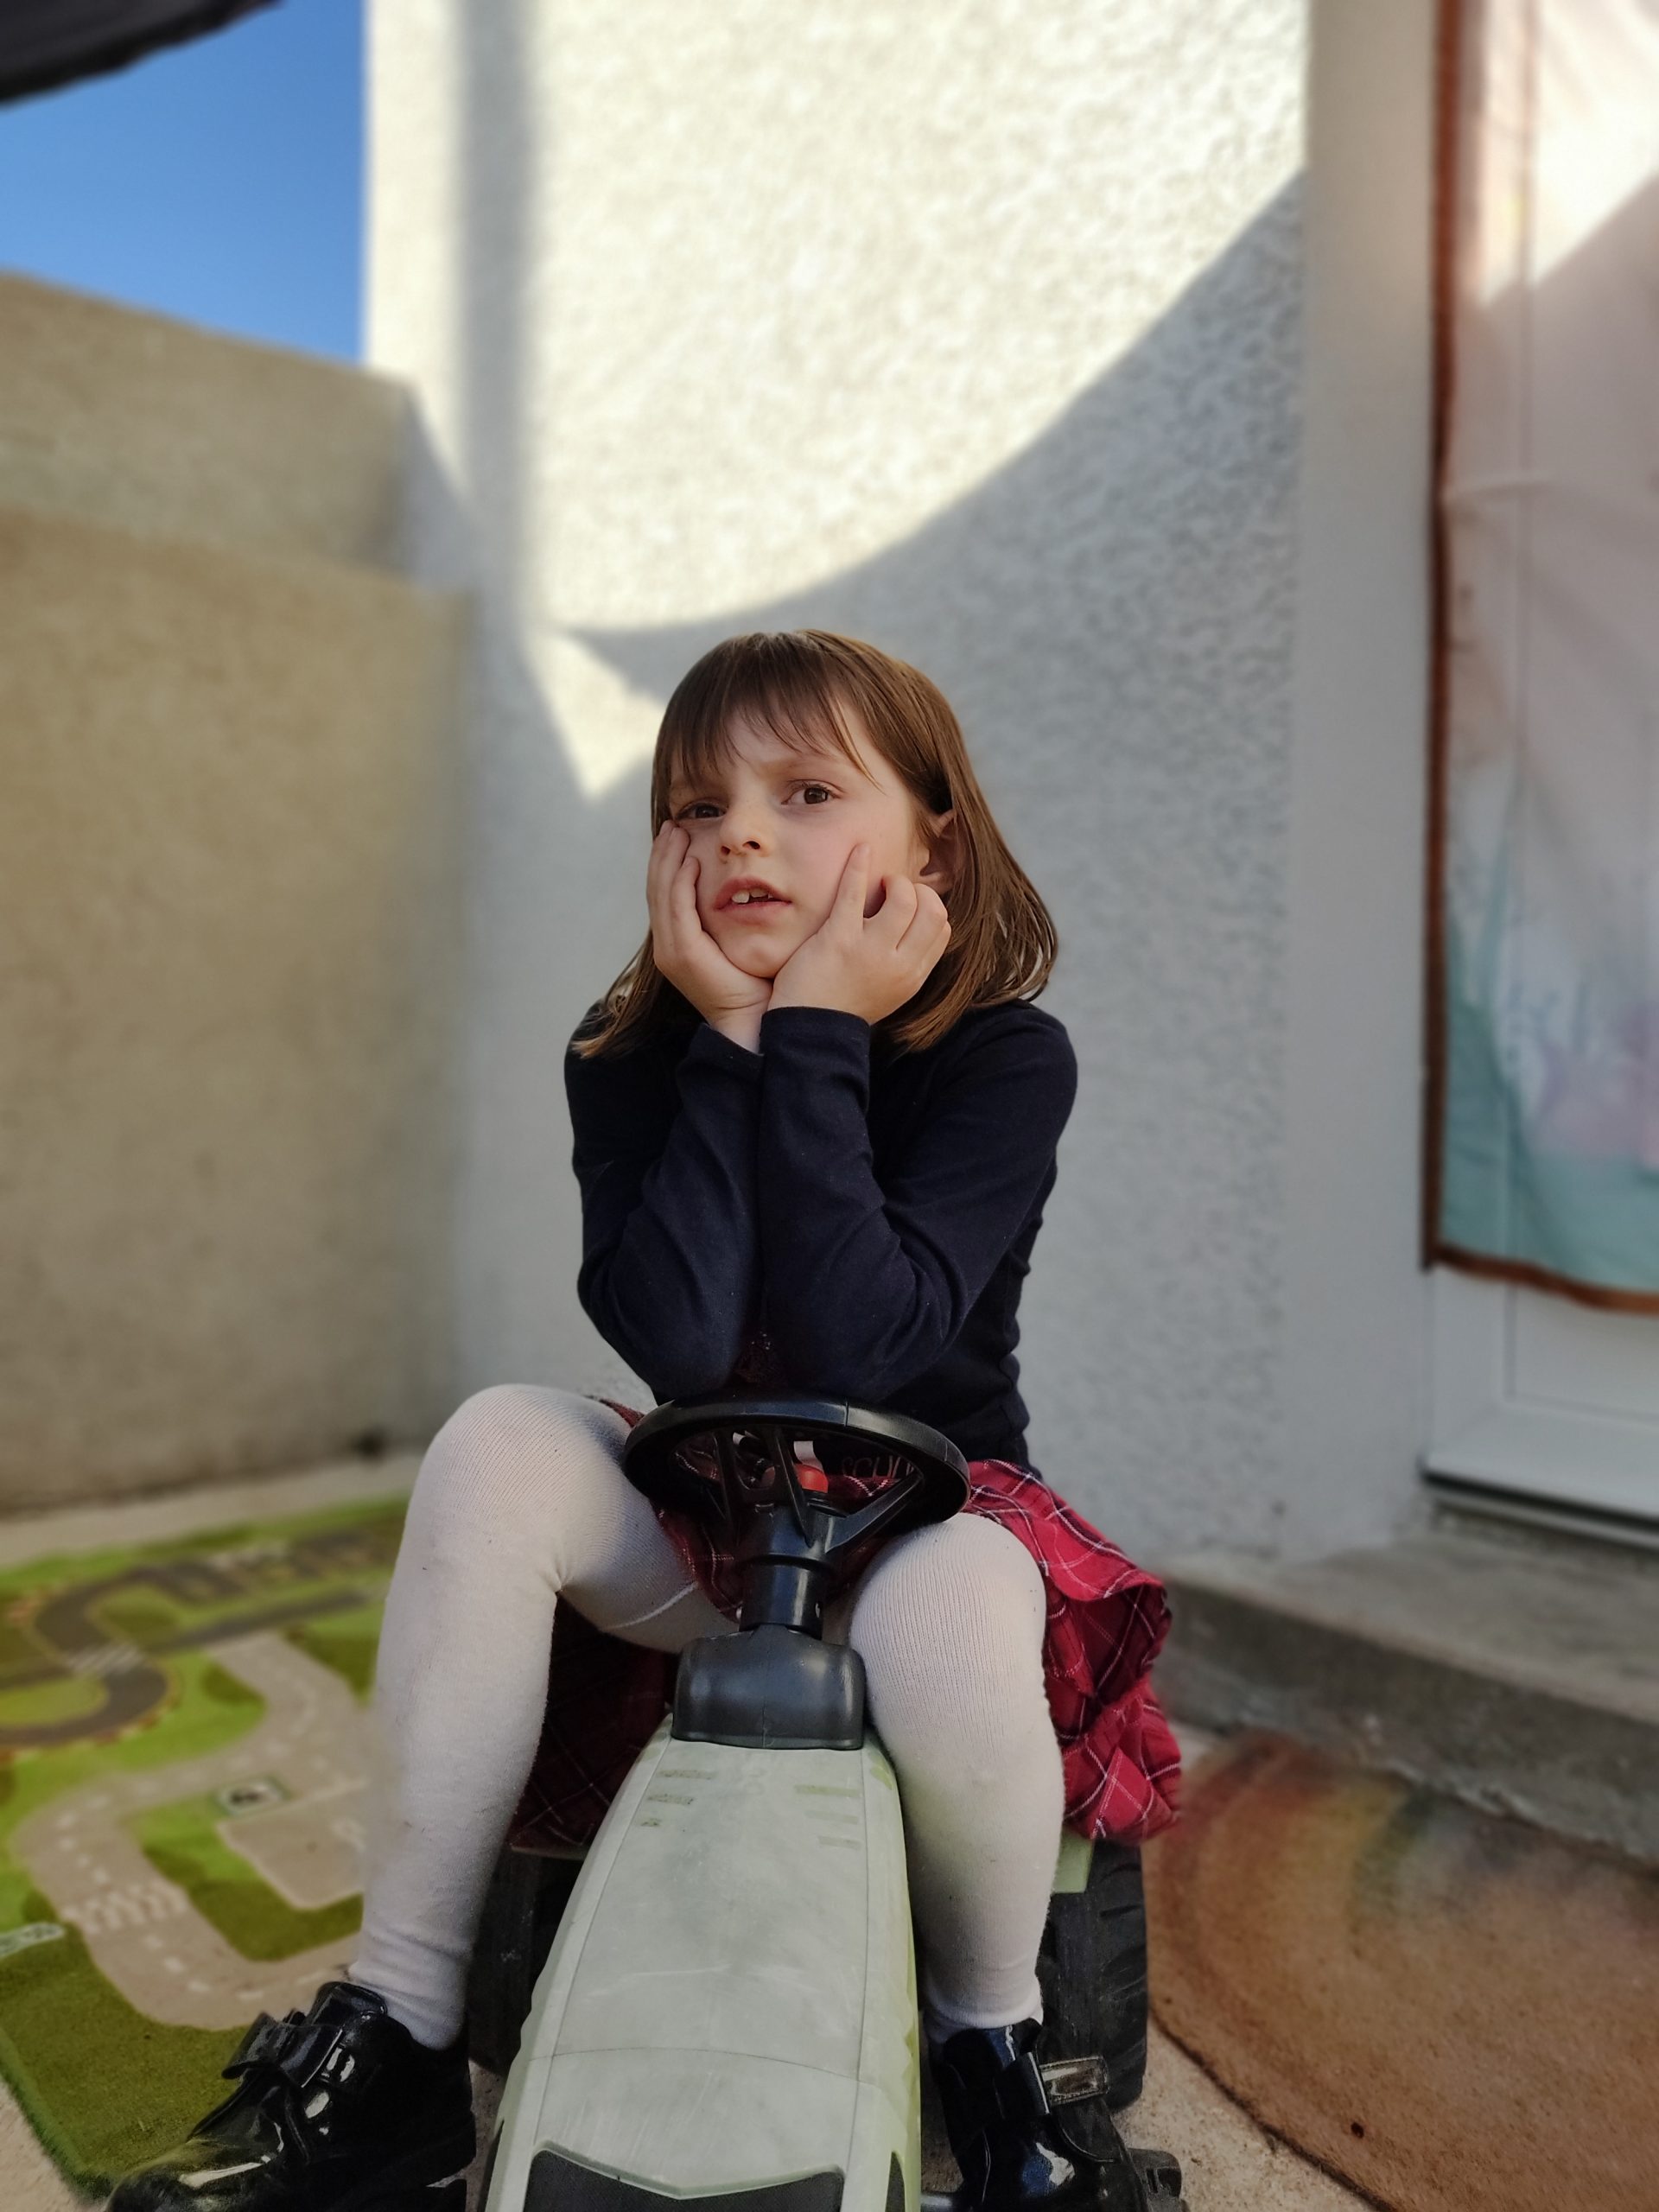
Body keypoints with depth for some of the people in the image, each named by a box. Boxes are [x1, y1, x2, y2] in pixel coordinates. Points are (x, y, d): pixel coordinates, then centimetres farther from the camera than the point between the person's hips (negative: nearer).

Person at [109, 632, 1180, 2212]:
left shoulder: (1005, 1056, -15)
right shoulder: (629, 1057, -7)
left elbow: (861, 1339, -28)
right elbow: (675, 1341, -23)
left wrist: (816, 1038, -28)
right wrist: (731, 1037, -25)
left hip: (929, 1498, -2)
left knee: (945, 1625, -37)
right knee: (496, 1448, -26)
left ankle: (993, 2041, -3)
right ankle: (395, 2040, -14)